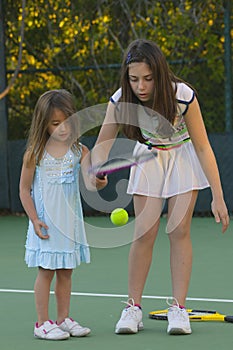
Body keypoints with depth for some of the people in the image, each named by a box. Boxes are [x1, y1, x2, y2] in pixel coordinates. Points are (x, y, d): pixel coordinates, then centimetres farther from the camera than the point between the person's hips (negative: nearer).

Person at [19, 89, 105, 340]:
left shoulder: (79, 151, 0)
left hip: (70, 222, 3)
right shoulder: (35, 153, -6)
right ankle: (42, 323, 5)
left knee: (65, 272, 10)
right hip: (46, 223, -3)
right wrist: (35, 220, -9)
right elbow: (25, 190, -2)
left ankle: (63, 320, 19)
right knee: (45, 271, -1)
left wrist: (96, 181, -39)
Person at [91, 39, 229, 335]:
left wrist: (218, 197, -26)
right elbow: (102, 143, -18)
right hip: (148, 156, 2)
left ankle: (178, 308, -4)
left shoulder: (183, 96, -31)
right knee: (144, 231, -6)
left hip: (183, 156, -2)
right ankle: (133, 307, 2)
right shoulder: (121, 101, -26)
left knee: (179, 230, -8)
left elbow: (203, 147, -25)